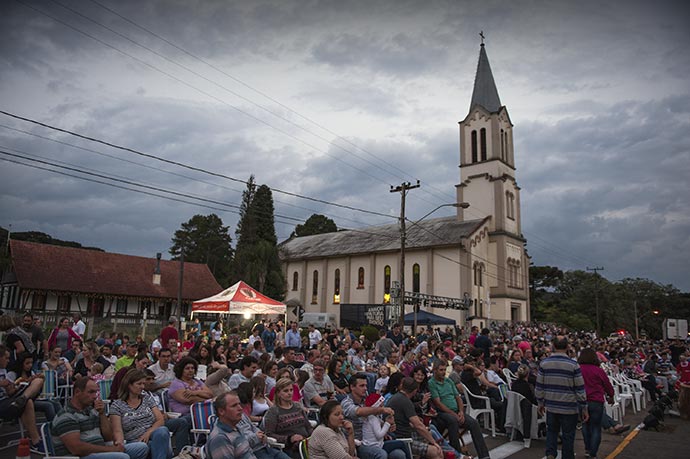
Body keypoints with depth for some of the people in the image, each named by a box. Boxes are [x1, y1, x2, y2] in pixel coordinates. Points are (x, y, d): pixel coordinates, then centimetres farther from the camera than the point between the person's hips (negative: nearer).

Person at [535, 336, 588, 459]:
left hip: (551, 406, 2)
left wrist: (540, 403, 14)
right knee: (568, 436, 12)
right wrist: (584, 409, 3)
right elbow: (580, 389, -8)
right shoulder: (573, 365, -12)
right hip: (569, 407, -2)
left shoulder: (544, 363, -4)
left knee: (552, 431, 19)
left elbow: (539, 386, 1)